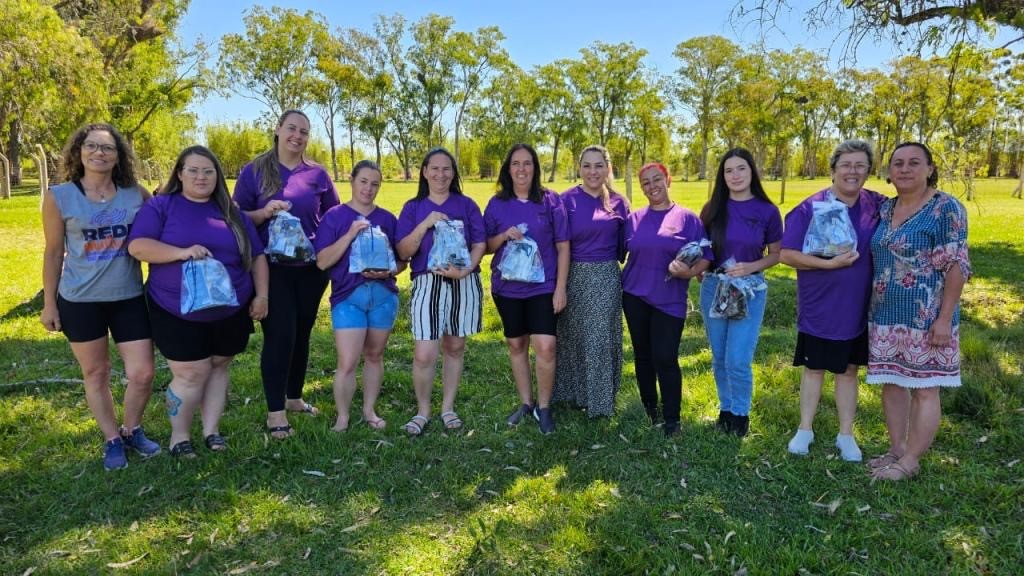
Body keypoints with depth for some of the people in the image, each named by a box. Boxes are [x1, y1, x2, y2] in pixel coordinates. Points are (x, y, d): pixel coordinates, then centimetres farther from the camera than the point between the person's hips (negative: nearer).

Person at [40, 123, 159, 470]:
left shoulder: (137, 195, -3)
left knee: (142, 374, 2)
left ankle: (132, 430, 29)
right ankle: (112, 440, 30)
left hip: (129, 298, 1)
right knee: (95, 374, 12)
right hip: (79, 301, -1)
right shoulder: (59, 197, -5)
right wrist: (49, 302, 4)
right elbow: (53, 253, 1)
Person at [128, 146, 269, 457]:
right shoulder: (161, 206, -2)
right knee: (192, 374, -3)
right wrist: (182, 252, -27)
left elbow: (257, 256, 10)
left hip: (230, 311, 4)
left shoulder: (232, 212, 7)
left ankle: (211, 430, 26)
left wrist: (261, 295, 2)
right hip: (177, 313, -3)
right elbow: (137, 246, -13)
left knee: (218, 367, 12)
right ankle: (178, 434, 18)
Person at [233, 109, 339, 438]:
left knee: (302, 333, 12)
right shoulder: (254, 171, 0)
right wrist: (264, 212, -19)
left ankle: (294, 397, 28)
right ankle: (275, 411, 3)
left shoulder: (317, 174, 6)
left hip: (311, 267, 3)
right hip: (272, 267, -3)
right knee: (279, 335, -7)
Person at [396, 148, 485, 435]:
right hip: (427, 284, -1)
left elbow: (480, 244, 3)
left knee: (455, 347, 10)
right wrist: (425, 224, -14)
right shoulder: (413, 208, 6)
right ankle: (422, 411, 14)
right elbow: (403, 252, -1)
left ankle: (448, 408, 26)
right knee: (424, 354, -8)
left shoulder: (466, 204, 7)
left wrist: (465, 270, -14)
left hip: (464, 283, 1)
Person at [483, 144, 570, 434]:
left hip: (542, 286, -2)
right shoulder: (497, 203, 3)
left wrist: (561, 288, -7)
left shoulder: (550, 201, -3)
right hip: (507, 287, 3)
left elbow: (563, 246, -2)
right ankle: (526, 402, 28)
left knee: (545, 347, -11)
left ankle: (544, 406, 8)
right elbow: (485, 247, 7)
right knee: (516, 345, 12)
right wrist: (504, 235, -14)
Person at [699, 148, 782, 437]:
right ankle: (726, 409, 31)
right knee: (719, 358, 12)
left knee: (738, 360, -6)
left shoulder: (767, 211, -5)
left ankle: (741, 414, 17)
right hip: (713, 287, 3)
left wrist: (751, 267, -15)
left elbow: (776, 254, 2)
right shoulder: (713, 209, 0)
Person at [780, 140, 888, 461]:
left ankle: (846, 435, 27)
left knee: (848, 370, 14)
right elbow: (786, 255, -14)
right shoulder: (810, 208, -10)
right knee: (814, 368, 11)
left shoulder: (879, 206, -1)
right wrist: (829, 264, -23)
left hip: (859, 308, 3)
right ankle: (805, 429, 26)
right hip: (818, 308, -2)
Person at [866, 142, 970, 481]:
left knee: (923, 388, 3)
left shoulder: (946, 208, -10)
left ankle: (910, 460, 12)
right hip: (886, 316, 7)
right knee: (891, 382, 12)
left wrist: (945, 318, -17)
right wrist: (872, 310, 14)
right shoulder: (885, 209, 9)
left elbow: (957, 266, -13)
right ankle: (896, 449, 25)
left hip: (925, 317, -7)